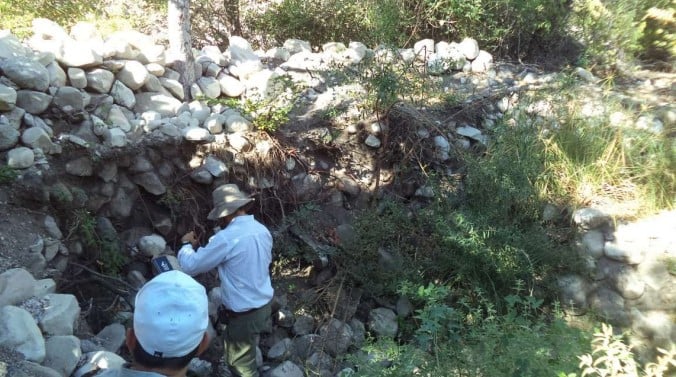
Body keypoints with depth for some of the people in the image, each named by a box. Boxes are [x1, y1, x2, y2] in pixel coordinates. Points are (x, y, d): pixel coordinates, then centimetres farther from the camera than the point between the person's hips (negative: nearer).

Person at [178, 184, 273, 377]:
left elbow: (190, 266, -16)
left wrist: (186, 244, 5)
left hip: (243, 315, -7)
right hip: (264, 306, 7)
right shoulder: (262, 230, -1)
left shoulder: (226, 238, -25)